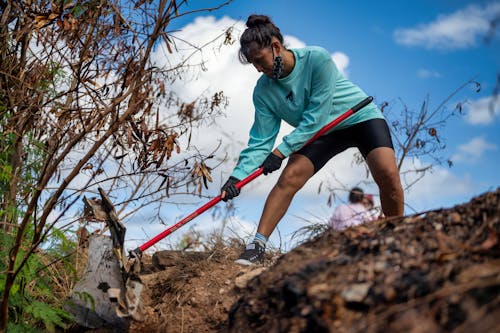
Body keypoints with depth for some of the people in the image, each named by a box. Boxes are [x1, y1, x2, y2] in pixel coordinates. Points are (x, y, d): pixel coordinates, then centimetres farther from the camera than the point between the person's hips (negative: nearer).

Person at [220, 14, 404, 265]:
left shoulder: (316, 59, -28)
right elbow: (260, 142, -11)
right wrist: (238, 176, -25)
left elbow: (316, 117, -28)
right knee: (289, 178, -17)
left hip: (361, 116, -3)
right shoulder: (263, 91, -13)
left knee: (387, 174, -23)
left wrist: (282, 151, -30)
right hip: (321, 132, 4)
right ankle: (258, 246, -14)